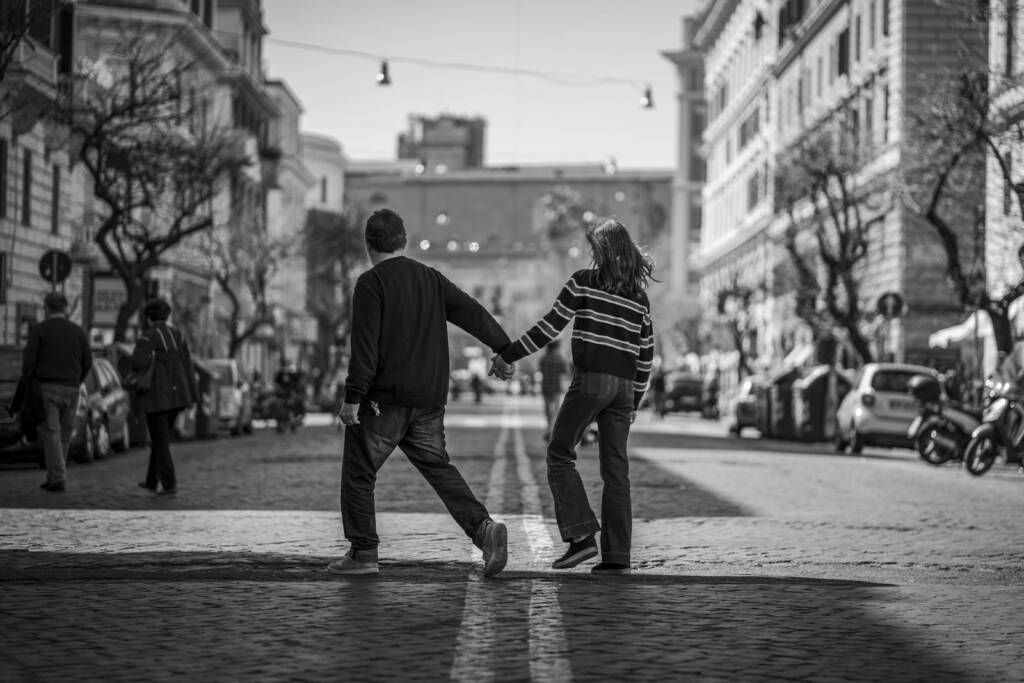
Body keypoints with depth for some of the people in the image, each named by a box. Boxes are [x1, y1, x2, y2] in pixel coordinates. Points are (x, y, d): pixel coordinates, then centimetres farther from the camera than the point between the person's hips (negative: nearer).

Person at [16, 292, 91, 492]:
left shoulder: (39, 330, -4)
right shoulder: (78, 332, 6)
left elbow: (29, 360, -9)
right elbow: (87, 362, 6)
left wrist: (26, 386, 1)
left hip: (46, 388, -3)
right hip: (70, 391, 3)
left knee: (50, 434, -5)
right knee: (63, 436, 11)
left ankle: (58, 478, -17)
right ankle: (53, 479, 13)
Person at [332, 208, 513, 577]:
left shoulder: (370, 284, -8)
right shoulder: (431, 279, 11)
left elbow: (365, 347, -14)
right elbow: (472, 313, 13)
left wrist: (353, 397, -13)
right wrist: (505, 349, 23)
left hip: (385, 399, -6)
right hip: (430, 400, 6)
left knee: (358, 473, 5)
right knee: (439, 467, 13)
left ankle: (363, 553, 5)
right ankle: (483, 527, -5)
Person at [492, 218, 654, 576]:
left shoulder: (584, 282, -2)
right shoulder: (639, 296, 13)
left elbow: (550, 326, -5)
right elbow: (646, 355, 13)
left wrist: (507, 355, 3)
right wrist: (634, 401, 21)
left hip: (589, 378, -5)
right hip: (623, 386, 5)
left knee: (560, 454, 5)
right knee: (616, 469, 5)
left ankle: (581, 535, -8)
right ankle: (617, 556, 2)